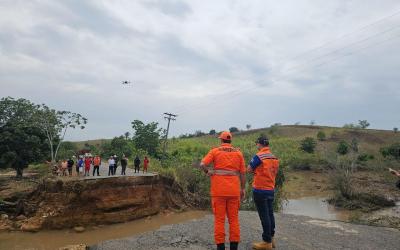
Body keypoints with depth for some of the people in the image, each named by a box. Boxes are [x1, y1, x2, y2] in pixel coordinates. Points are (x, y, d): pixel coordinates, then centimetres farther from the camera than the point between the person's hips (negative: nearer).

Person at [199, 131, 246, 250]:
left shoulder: (215, 151, 0)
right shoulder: (238, 152, 6)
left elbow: (202, 164, -13)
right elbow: (242, 172, 5)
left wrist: (207, 172, 7)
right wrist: (243, 189, 11)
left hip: (219, 190, -2)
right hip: (233, 190, 2)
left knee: (219, 219, 5)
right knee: (233, 219, 11)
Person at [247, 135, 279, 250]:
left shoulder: (259, 156, -16)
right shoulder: (275, 158, 6)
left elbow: (249, 169, -9)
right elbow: (274, 172, 14)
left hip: (260, 190, -7)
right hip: (271, 189, 7)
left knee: (264, 216, -1)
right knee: (270, 214, 15)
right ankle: (271, 239, 26)